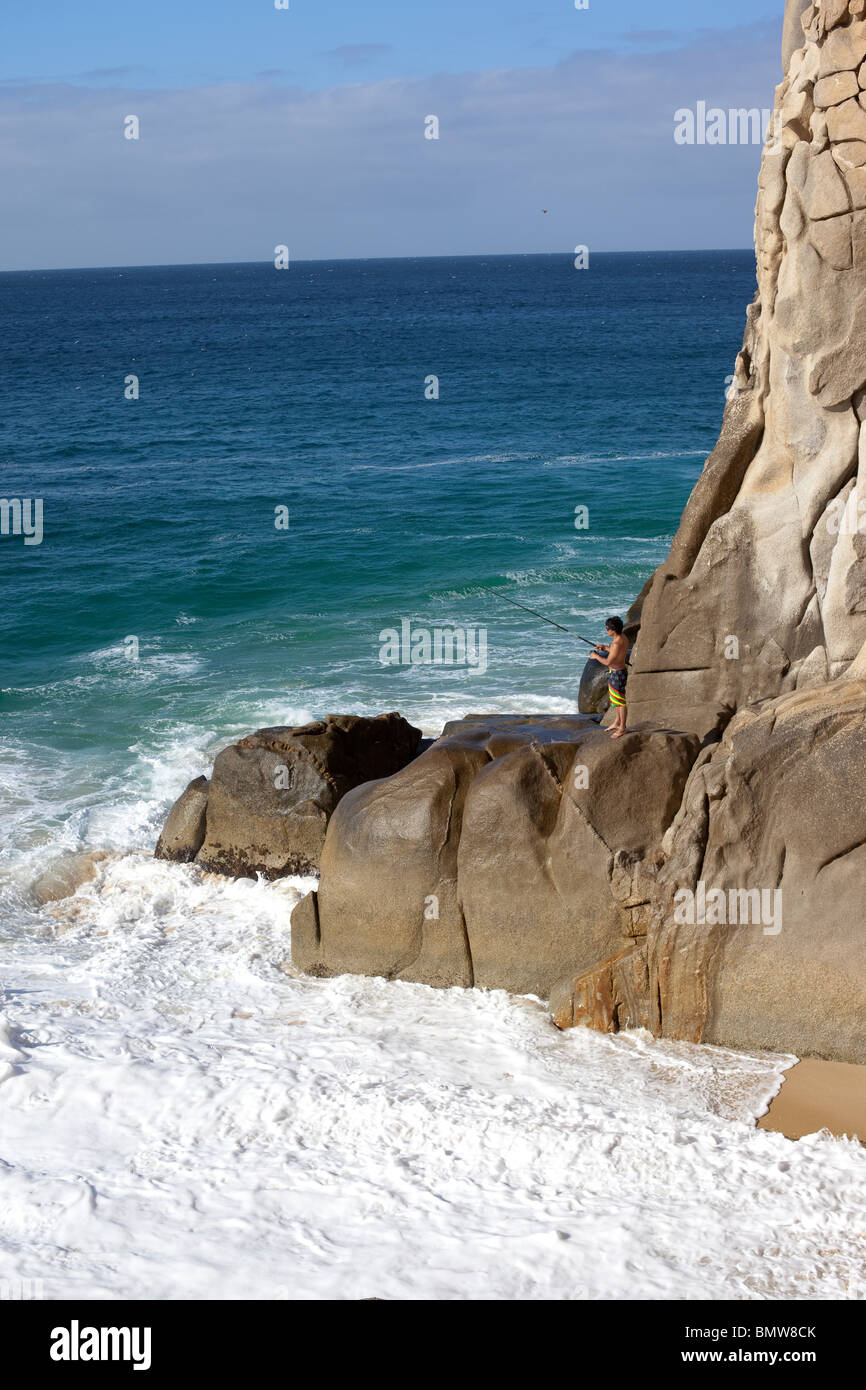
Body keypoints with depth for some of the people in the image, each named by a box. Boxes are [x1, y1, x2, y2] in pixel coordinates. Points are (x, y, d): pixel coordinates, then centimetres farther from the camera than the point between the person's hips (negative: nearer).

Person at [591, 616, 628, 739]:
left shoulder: (616, 644, -29)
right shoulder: (624, 638, 1)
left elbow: (608, 662, -26)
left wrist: (596, 656, -11)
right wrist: (605, 648, 13)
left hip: (617, 674, -10)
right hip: (616, 672, 10)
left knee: (620, 701, 2)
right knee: (614, 698, 23)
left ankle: (622, 728, 12)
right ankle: (617, 722, 39)